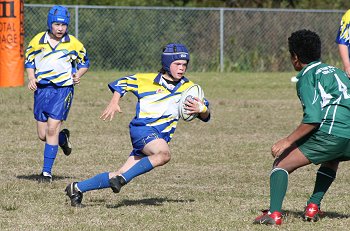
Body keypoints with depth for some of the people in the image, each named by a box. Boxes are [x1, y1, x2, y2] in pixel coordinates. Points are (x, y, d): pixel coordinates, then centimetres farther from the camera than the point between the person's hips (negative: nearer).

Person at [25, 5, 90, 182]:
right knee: (43, 135, 4)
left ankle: (47, 172, -8)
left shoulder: (73, 43, -1)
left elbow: (84, 62, 13)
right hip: (42, 89, 3)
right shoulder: (38, 40, 2)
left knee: (52, 129, -14)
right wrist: (31, 78, -3)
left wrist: (78, 75, -7)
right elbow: (29, 60, 14)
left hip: (63, 89, -3)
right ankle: (63, 138, 40)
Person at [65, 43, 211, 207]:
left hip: (161, 137, 4)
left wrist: (201, 109, -16)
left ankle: (78, 188, 13)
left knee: (118, 177, 0)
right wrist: (114, 103, 2)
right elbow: (122, 83, 17)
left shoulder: (188, 88, 7)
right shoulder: (146, 80, 1)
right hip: (142, 128, -4)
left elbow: (206, 116, 8)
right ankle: (121, 179, -29)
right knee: (164, 154, -37)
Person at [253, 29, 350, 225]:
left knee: (281, 164, 2)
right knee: (332, 160, 39)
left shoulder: (307, 76, 3)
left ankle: (274, 213, -15)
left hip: (330, 134, -7)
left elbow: (313, 119, -10)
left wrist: (287, 141, -8)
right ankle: (313, 206, 25)